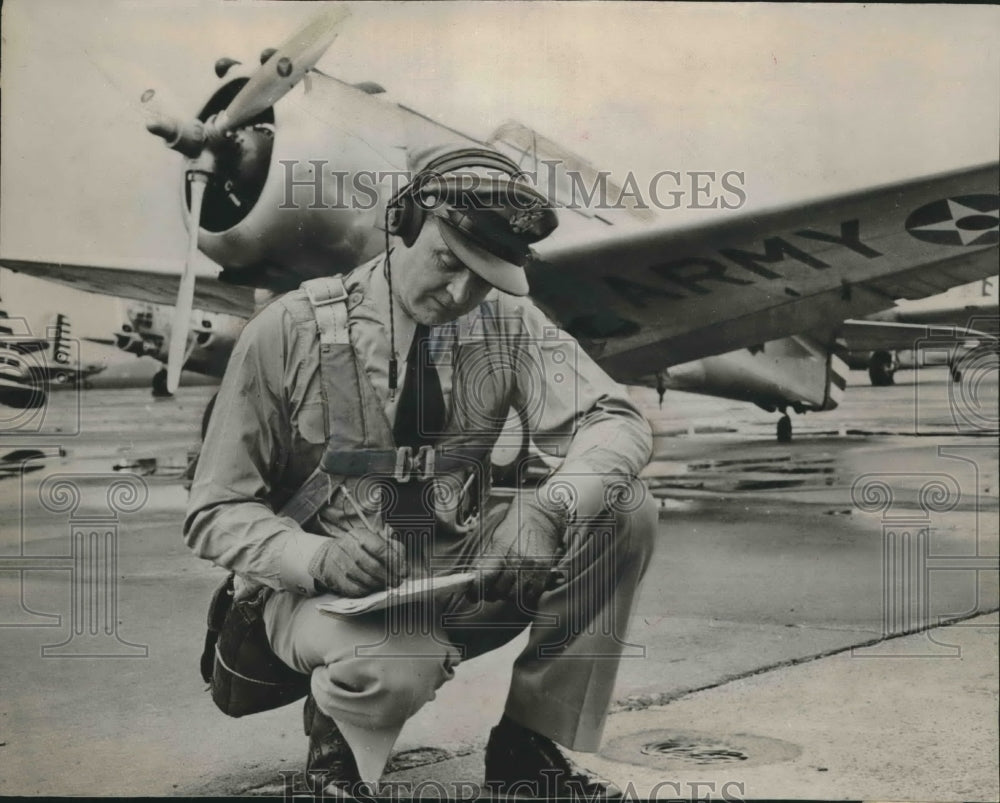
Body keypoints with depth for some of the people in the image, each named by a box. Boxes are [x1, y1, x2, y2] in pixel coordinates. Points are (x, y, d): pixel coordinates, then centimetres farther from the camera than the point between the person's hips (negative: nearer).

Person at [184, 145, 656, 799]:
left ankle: (530, 744, -4)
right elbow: (217, 513, -9)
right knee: (396, 671, -38)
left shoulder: (508, 322, -3)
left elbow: (617, 423, -12)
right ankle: (337, 725, 0)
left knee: (624, 510, -16)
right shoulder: (292, 329, -12)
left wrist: (550, 510, -33)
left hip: (459, 573, 4)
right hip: (327, 590, -4)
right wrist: (318, 557, -29)